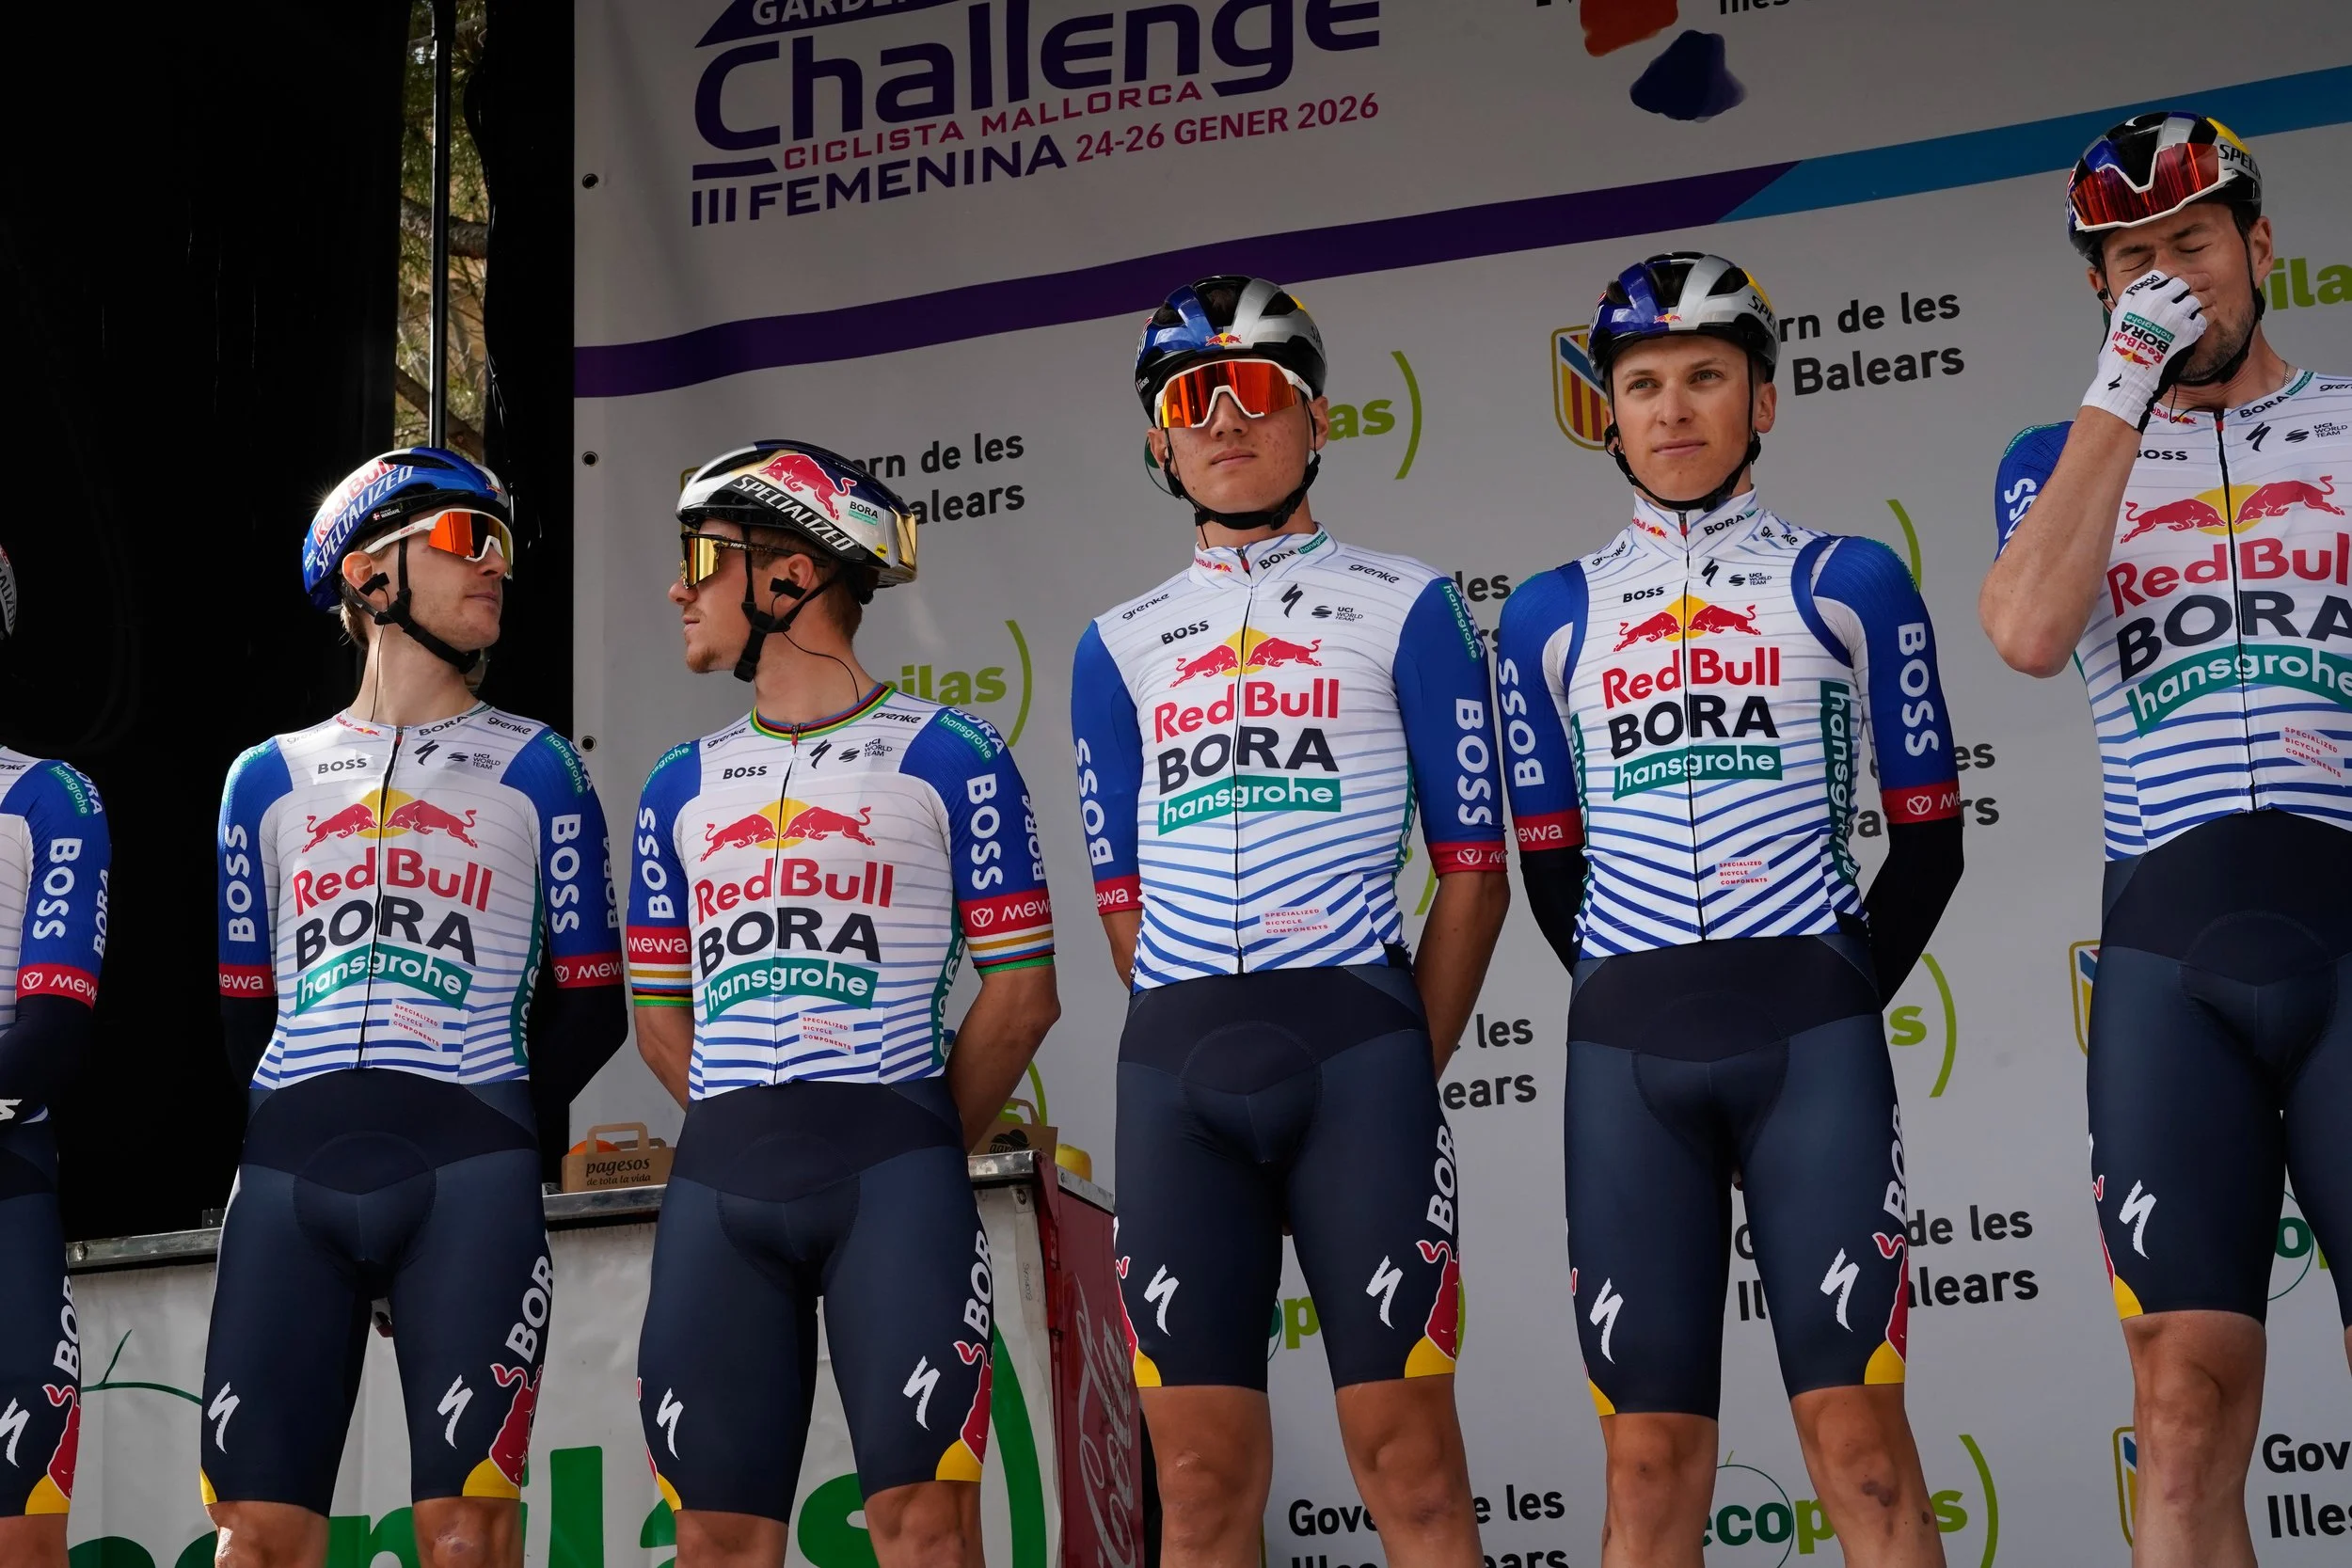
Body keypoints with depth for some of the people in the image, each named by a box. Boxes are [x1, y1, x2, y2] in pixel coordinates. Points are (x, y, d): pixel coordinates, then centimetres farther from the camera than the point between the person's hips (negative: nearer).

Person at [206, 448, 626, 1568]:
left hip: (466, 1180, -2)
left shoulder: (535, 772, 11)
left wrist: (481, 1121, 10)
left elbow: (592, 1003, 11)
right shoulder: (270, 779, 18)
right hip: (287, 1179, 2)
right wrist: (320, 1127, 13)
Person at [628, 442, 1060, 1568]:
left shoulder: (946, 757, 3)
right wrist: (751, 1134, 11)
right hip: (718, 1179, 5)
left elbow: (1022, 992, 2)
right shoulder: (683, 787, 18)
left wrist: (920, 1145, 3)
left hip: (892, 1172, -4)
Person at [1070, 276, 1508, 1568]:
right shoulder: (1121, 647, 17)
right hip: (1176, 1061, 3)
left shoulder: (1404, 609, 9)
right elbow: (1123, 899, 17)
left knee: (1407, 1459, -6)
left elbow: (1471, 871, 6)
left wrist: (1407, 1069, 0)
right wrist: (1201, 1039, 6)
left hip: (1355, 1038, -3)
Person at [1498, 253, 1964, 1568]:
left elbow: (1928, 836, 9)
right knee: (1652, 1457, 0)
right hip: (1627, 1050, 2)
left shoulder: (1849, 585, 6)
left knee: (1860, 1433, -9)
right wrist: (1647, 1011, 11)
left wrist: (1836, 1008, 5)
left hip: (1810, 1032, -2)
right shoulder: (1554, 615, 12)